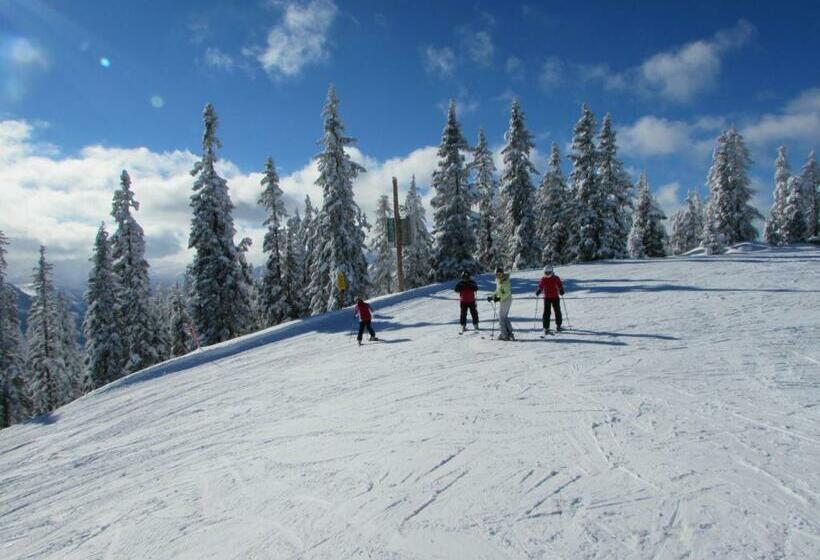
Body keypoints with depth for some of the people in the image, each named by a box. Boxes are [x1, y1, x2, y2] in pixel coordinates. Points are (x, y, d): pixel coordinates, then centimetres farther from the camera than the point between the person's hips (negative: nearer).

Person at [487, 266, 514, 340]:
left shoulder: (505, 281, -18)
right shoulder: (498, 280, 10)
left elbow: (507, 293, -21)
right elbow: (498, 291, 19)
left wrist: (499, 298, -26)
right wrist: (492, 297, 10)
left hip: (505, 300, -9)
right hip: (503, 300, 9)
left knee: (501, 317, -5)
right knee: (505, 317, 16)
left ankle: (504, 335, -1)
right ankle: (509, 333, 21)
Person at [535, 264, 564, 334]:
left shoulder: (556, 278, -3)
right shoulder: (543, 279, 0)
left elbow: (560, 285, 0)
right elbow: (540, 287, 4)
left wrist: (561, 291, -18)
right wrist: (538, 292, -14)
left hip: (555, 297, 0)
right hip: (547, 298, 0)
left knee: (557, 312, 9)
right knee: (546, 313, -6)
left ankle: (558, 325, 29)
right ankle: (546, 328, -3)